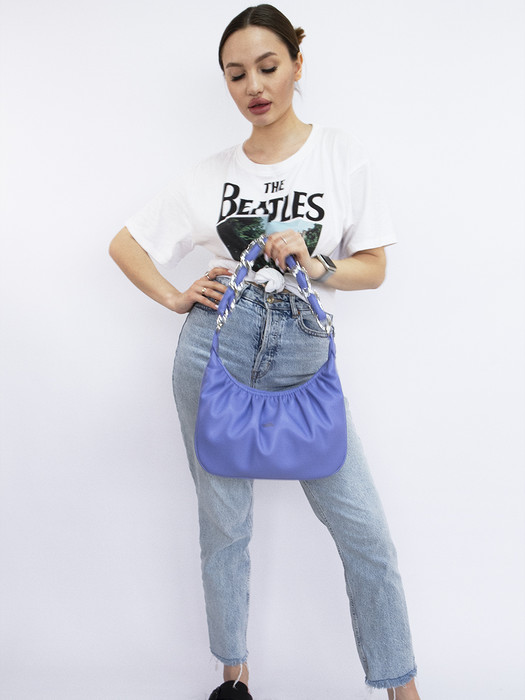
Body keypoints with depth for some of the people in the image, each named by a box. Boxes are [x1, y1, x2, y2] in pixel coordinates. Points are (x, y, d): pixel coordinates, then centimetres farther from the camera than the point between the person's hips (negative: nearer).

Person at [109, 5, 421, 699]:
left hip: (303, 355, -1)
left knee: (365, 529, -1)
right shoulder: (213, 174, 7)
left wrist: (315, 264, -14)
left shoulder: (342, 154, 4)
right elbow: (126, 244, 14)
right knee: (224, 523, 10)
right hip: (216, 348, 1)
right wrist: (176, 299, 0)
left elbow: (374, 267, 4)